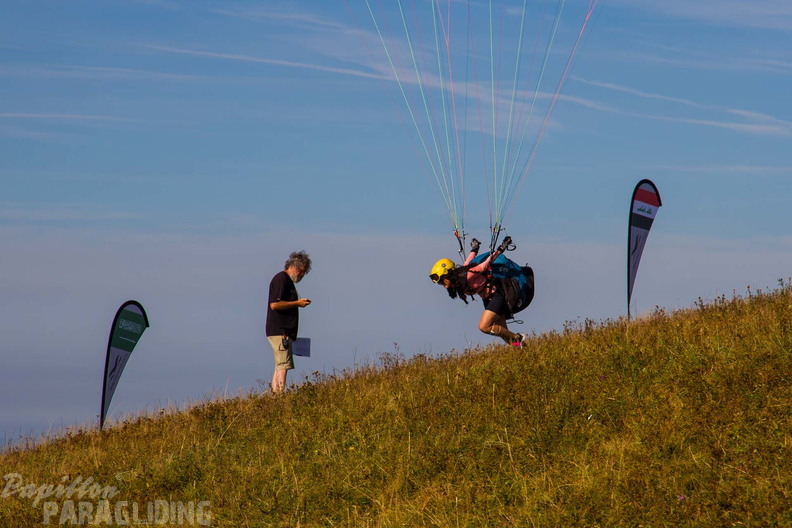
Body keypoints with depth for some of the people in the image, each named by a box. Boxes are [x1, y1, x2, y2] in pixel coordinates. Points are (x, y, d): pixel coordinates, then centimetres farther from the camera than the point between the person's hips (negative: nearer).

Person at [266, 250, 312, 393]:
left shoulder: (288, 281, 22)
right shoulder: (280, 279, -10)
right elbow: (274, 304, -19)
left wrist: (299, 303, 16)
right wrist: (297, 303, -15)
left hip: (285, 332, 11)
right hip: (279, 331, -11)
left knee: (280, 366, 8)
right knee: (283, 365, -14)